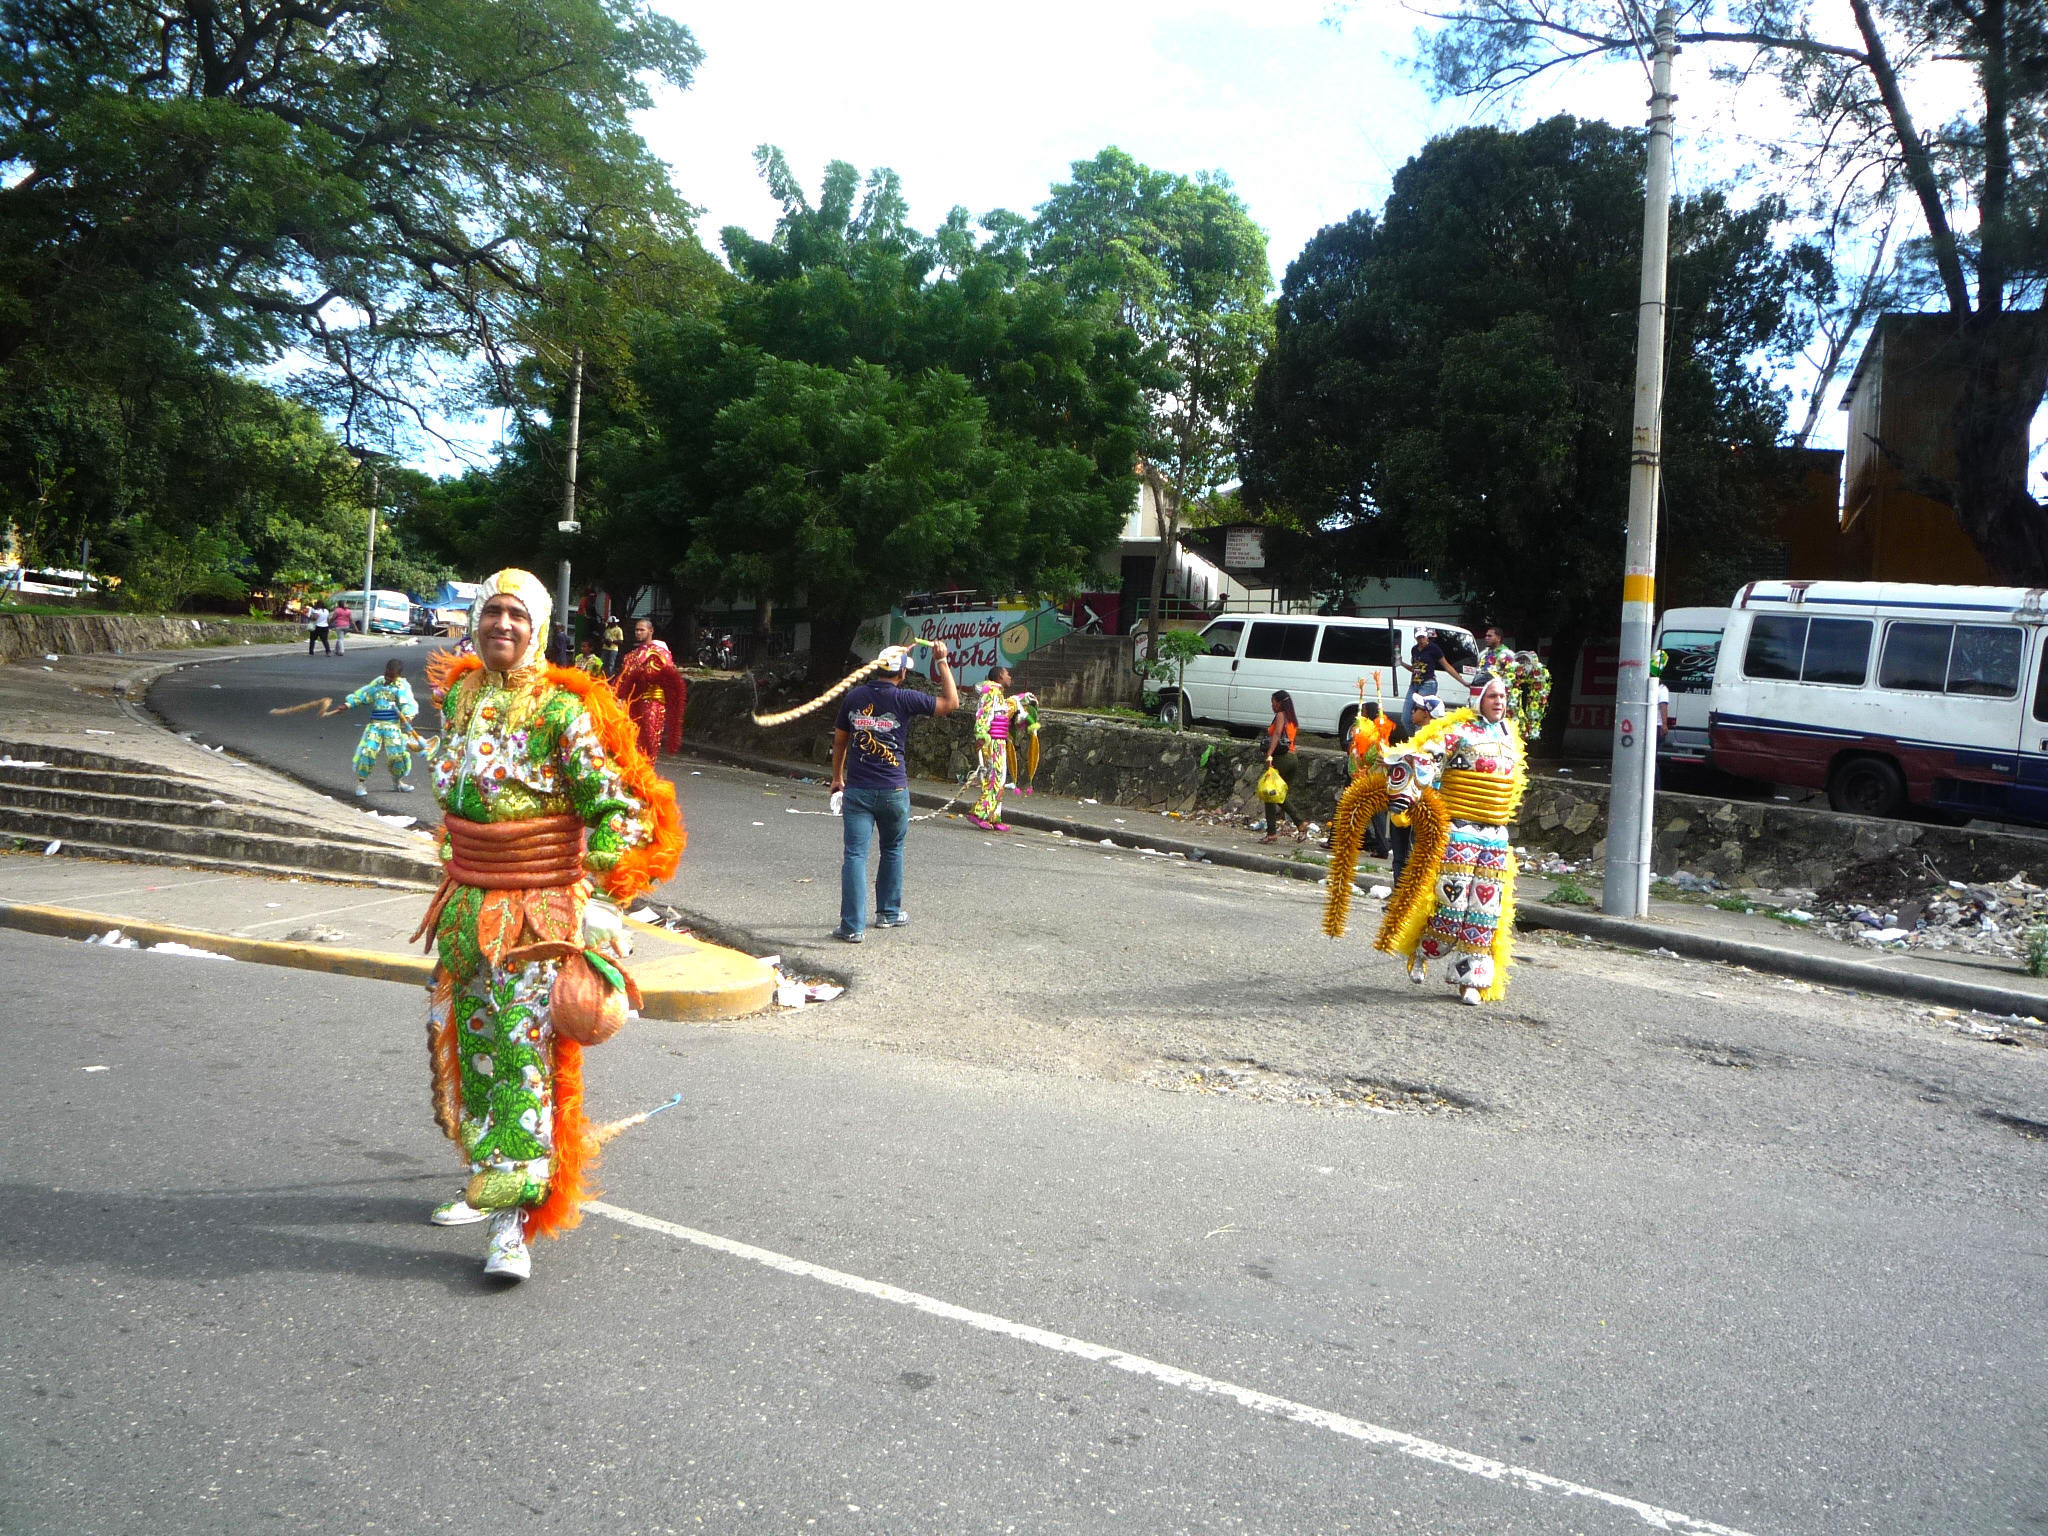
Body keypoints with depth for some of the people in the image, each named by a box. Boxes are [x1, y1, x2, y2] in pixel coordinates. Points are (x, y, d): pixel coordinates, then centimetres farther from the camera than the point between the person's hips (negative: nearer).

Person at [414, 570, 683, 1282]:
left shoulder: (562, 709, -12)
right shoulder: (459, 697, 8)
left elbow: (615, 808, -13)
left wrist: (599, 906, -17)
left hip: (540, 909, -7)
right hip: (468, 904, 7)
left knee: (524, 1049, -11)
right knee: (466, 1040, 15)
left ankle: (514, 1222, -8)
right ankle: (488, 1180, 34)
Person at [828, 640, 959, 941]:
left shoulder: (854, 696, 3)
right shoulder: (905, 699, -8)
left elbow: (840, 740, 11)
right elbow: (951, 702, 0)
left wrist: (838, 776, 24)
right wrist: (942, 662, 4)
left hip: (856, 789, 2)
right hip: (893, 792, -1)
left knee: (855, 855, -1)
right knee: (892, 851, 19)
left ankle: (853, 925, -6)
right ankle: (888, 913, 31)